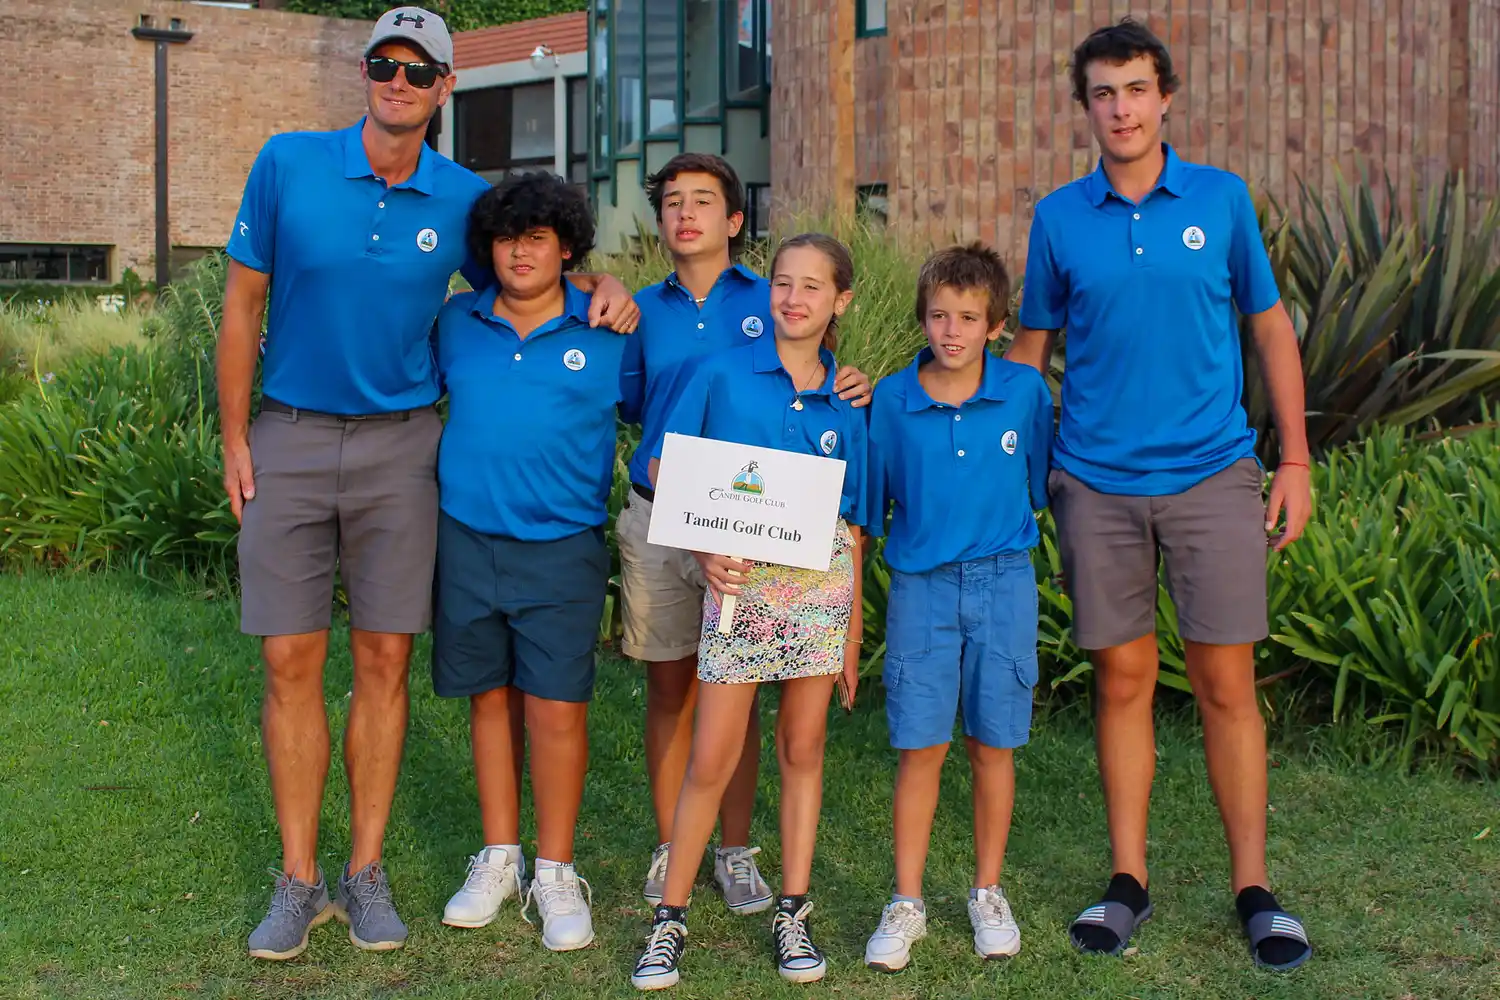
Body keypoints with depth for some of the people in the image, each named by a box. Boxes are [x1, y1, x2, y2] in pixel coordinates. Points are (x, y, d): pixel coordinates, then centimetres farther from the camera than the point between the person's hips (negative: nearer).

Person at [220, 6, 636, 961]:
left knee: (385, 659, 3)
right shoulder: (288, 165, -5)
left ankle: (367, 873, 16)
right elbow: (243, 303, 2)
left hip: (400, 445, 1)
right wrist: (234, 438, 0)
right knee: (292, 662, 1)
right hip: (291, 440, -1)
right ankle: (300, 881, 12)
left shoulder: (466, 199, -1)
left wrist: (600, 285, -6)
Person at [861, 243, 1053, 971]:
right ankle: (906, 903, 13)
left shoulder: (1025, 391, -3)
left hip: (1003, 583, 0)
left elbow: (1043, 485, 9)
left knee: (993, 745, 7)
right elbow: (868, 508, 4)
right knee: (920, 748, 1)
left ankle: (988, 892, 23)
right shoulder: (891, 400, -3)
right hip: (921, 584, 0)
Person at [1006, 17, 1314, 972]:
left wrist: (1296, 462, 3)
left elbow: (1271, 326, 7)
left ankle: (1254, 890, 12)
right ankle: (1129, 883, 18)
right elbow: (1031, 348, 11)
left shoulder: (1222, 198, 2)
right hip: (1098, 481, 1)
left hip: (1213, 474, -1)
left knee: (1227, 683, 0)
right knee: (1123, 680, 7)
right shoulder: (1058, 218, 4)